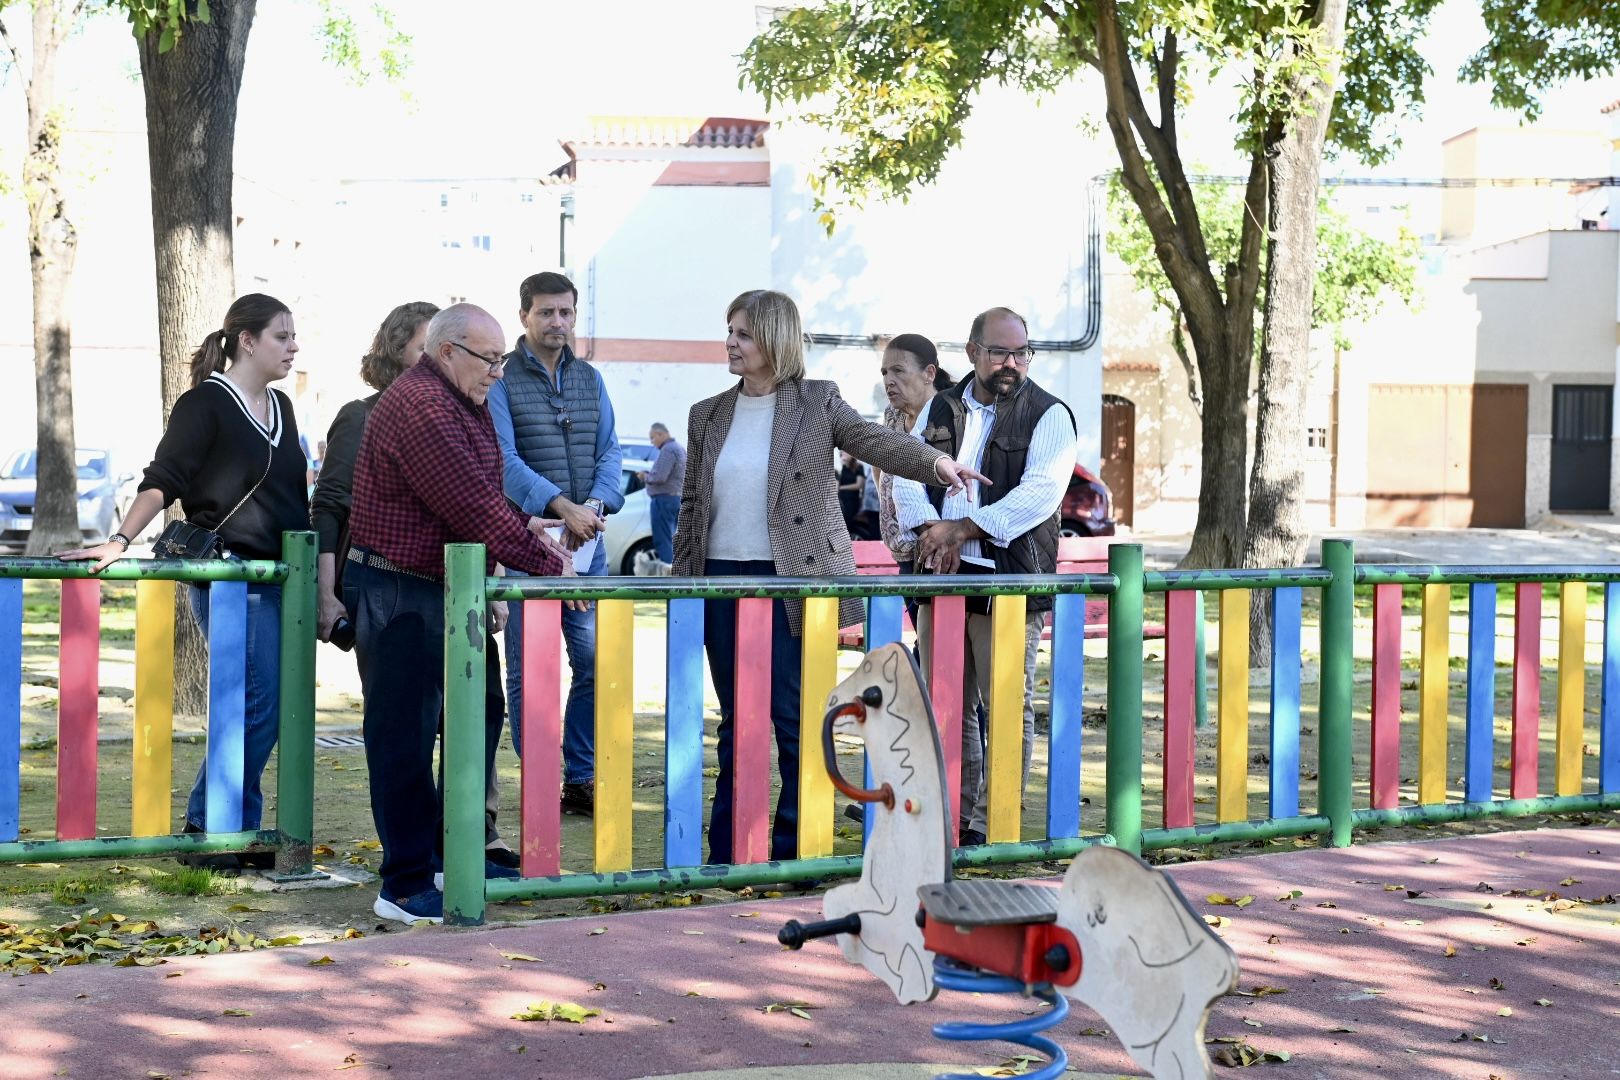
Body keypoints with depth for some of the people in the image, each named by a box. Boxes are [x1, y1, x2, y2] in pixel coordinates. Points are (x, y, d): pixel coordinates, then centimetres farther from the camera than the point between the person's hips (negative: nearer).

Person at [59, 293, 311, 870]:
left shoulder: (280, 407, 16)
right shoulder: (205, 404, -6)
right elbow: (163, 480, -11)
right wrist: (119, 541, -21)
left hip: (281, 579, 8)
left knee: (266, 708, 6)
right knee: (258, 703, -11)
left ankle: (240, 832, 14)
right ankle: (205, 831, -1)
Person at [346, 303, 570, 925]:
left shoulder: (463, 404, 15)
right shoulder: (420, 408, -20)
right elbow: (471, 507, -24)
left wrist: (521, 525, 3)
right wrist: (547, 562, -19)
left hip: (450, 590, 11)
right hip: (401, 594, -11)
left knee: (480, 712, 16)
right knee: (405, 735, -5)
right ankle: (406, 886, 0)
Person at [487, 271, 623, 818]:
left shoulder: (590, 379, 14)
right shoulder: (500, 379, -3)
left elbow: (609, 451, 8)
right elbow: (503, 459, -15)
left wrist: (596, 505, -12)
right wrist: (562, 506, -26)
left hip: (586, 542, 5)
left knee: (595, 660, 4)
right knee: (529, 669, 1)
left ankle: (581, 778, 15)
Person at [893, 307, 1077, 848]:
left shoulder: (1048, 415, -1)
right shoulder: (941, 408, 15)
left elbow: (1039, 492, -14)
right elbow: (907, 473, 7)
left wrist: (962, 530, -16)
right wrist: (931, 528, -12)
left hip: (1009, 579, -5)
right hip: (941, 577, 5)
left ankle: (992, 824, 6)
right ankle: (951, 817, 21)